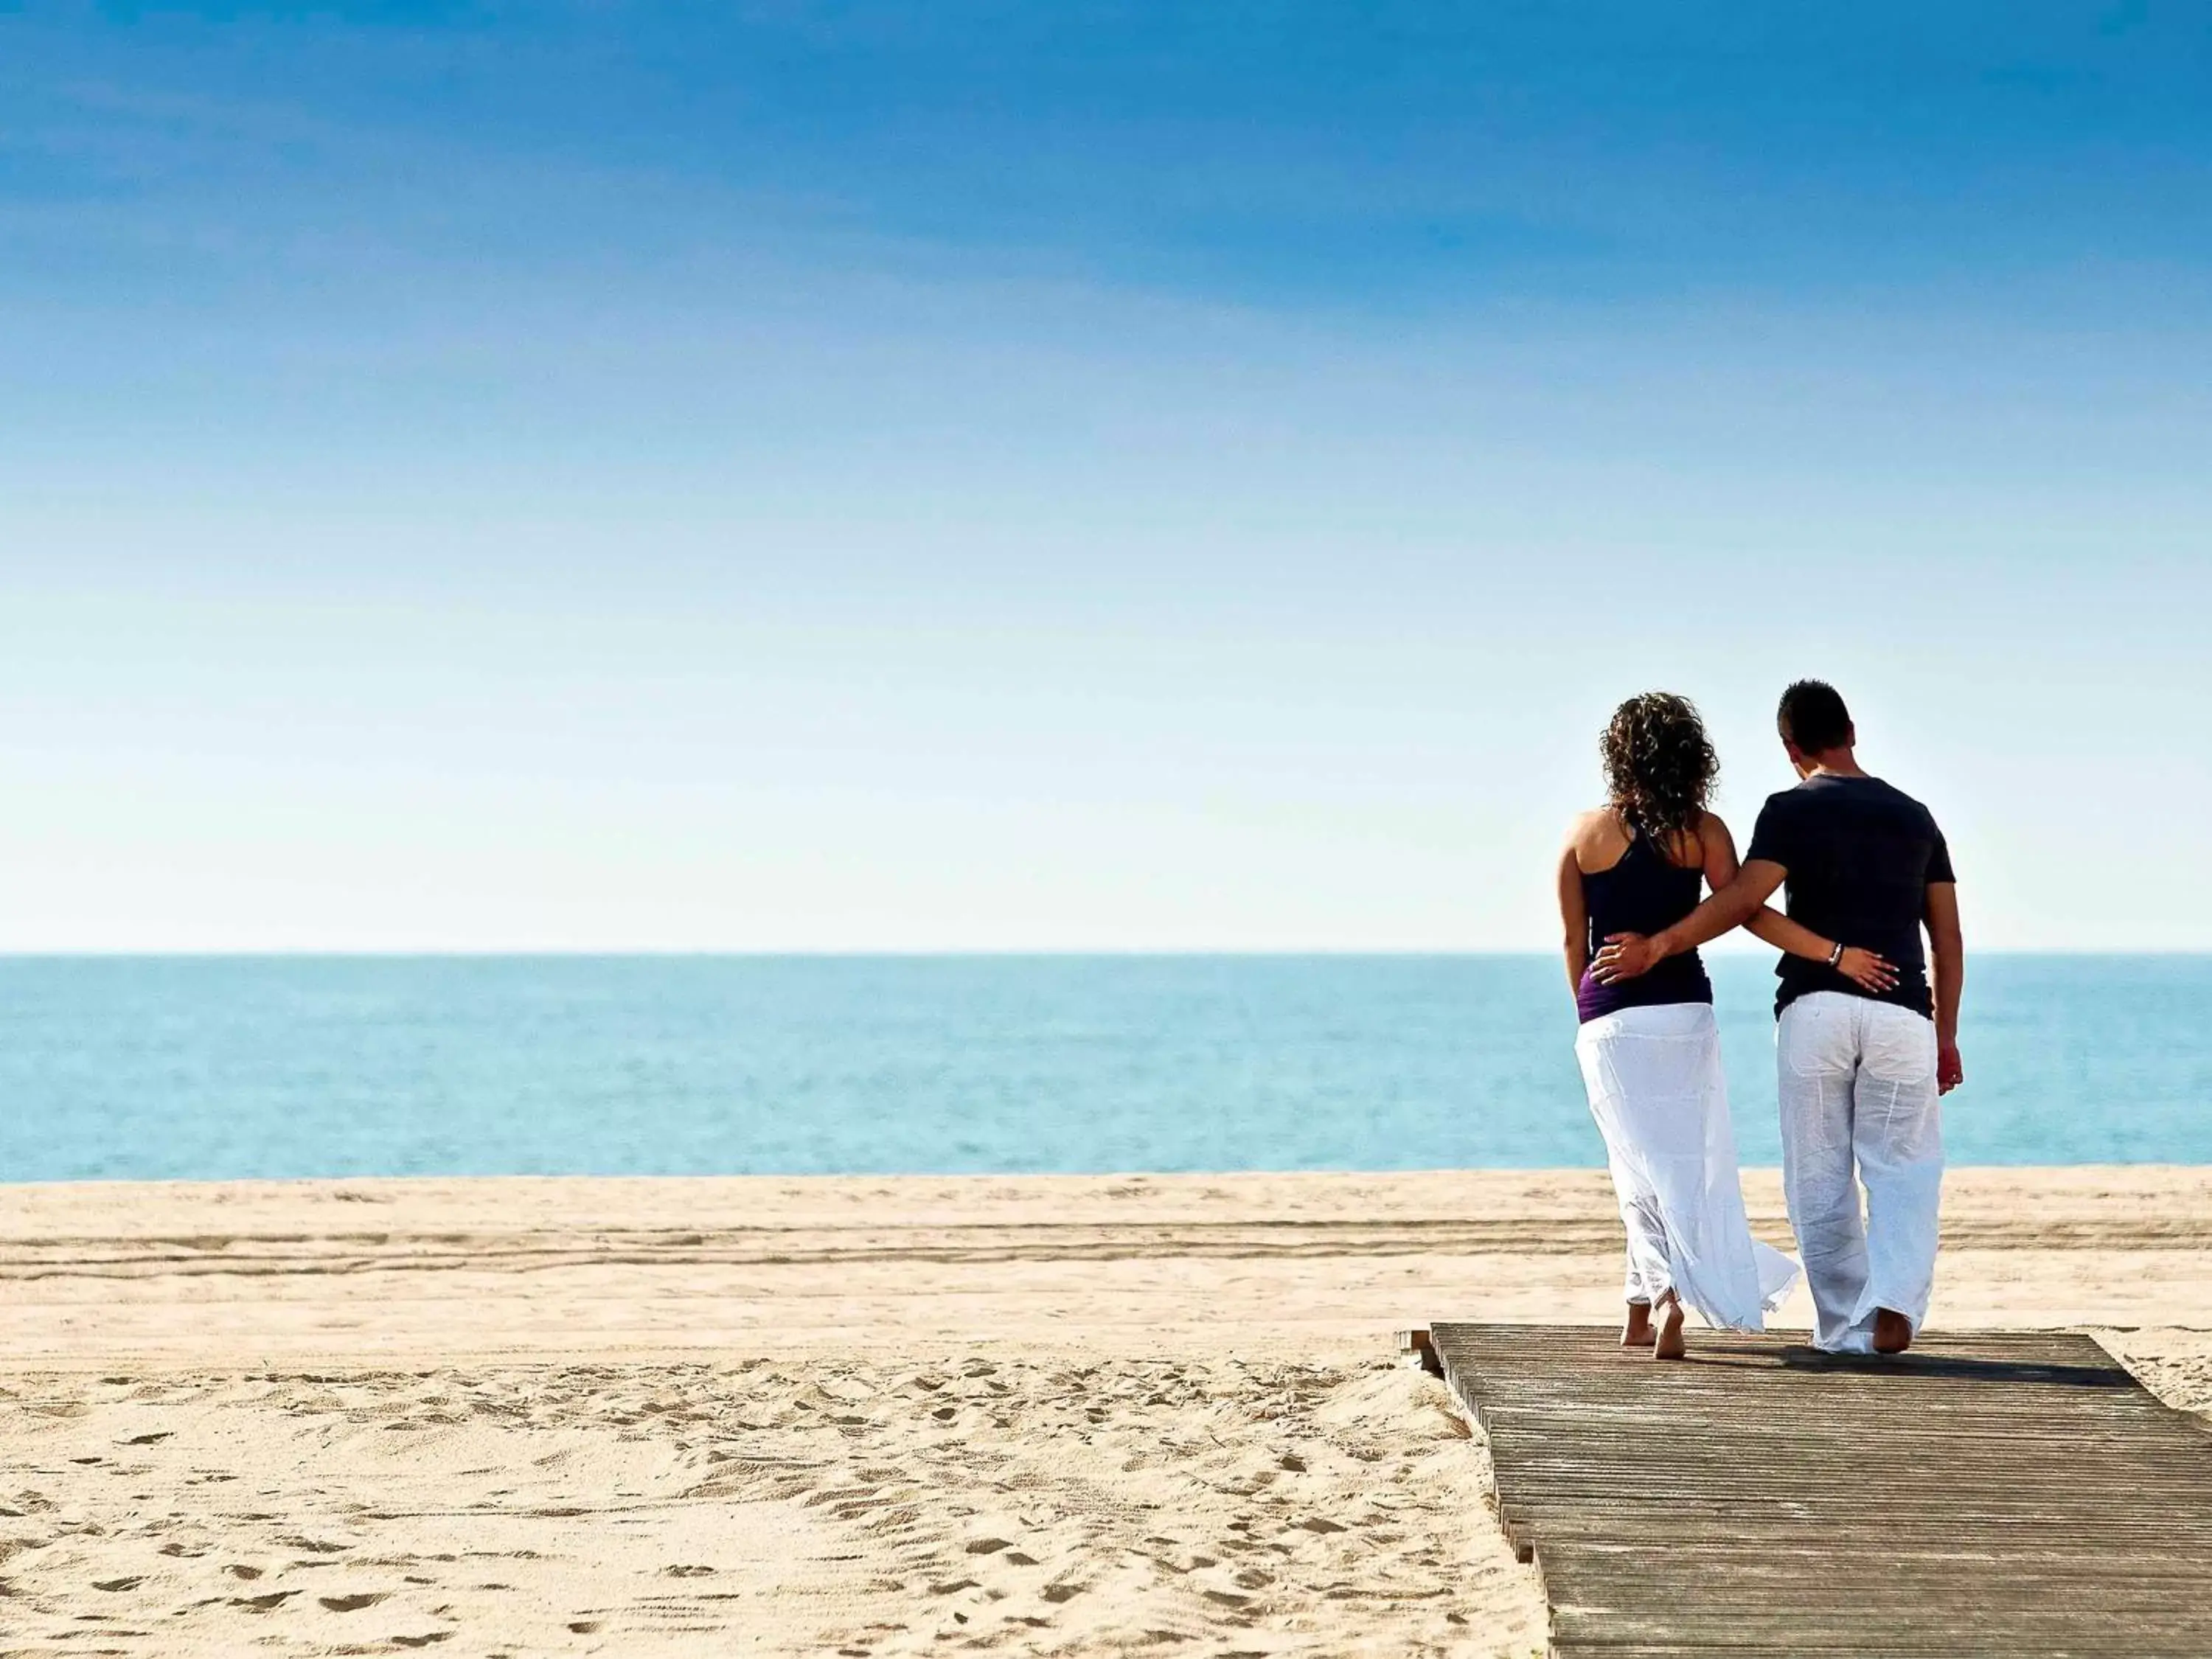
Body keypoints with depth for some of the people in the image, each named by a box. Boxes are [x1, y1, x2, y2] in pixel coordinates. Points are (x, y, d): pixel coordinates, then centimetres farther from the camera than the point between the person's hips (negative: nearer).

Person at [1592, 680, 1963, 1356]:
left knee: (1821, 1180, 7)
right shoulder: (1914, 816, 16)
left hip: (1815, 1008, -2)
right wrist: (1946, 1034, 21)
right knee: (1903, 1171, 3)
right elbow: (1948, 939, 15)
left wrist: (1657, 947, -8)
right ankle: (1895, 1301, -20)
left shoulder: (1793, 811, 3)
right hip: (1901, 1014, 2)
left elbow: (1744, 900, -12)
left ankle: (1843, 1329, 7)